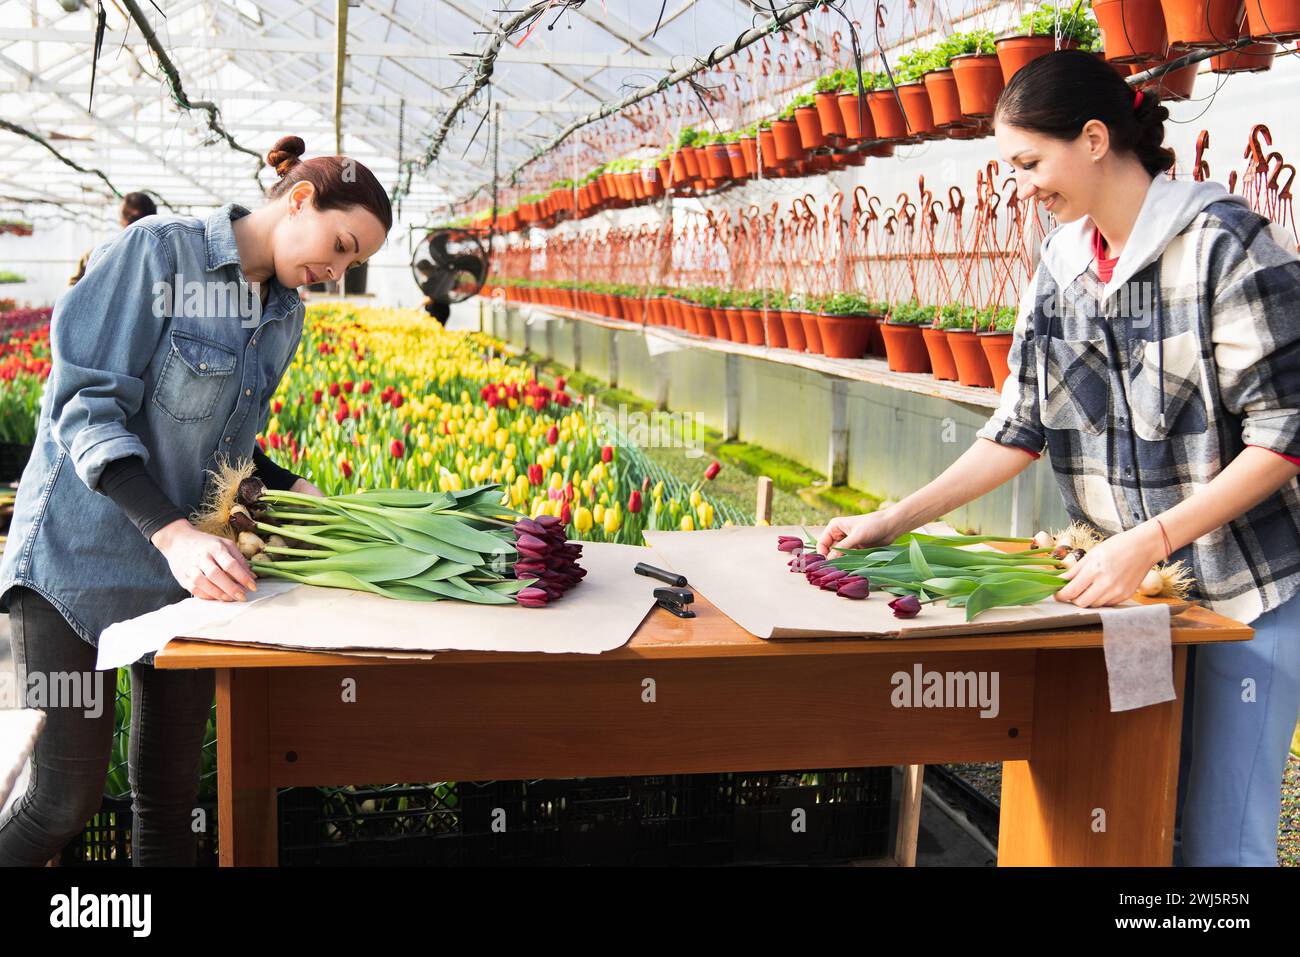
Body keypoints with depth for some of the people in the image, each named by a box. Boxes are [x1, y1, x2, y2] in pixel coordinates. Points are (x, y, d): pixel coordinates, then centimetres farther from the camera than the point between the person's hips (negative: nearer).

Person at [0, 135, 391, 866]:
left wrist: (293, 491, -2)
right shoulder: (155, 252, -11)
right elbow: (84, 408, -18)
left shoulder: (285, 316, 11)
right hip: (82, 556, -6)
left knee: (171, 797, 10)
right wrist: (173, 532, -29)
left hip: (190, 569, 7)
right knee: (67, 800, -6)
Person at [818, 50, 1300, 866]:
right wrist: (895, 519, 3)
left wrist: (1149, 541, -24)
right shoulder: (1062, 265, 5)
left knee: (1220, 834, 0)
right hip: (1138, 580, 6)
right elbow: (1022, 427, 8)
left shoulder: (1227, 243, -14)